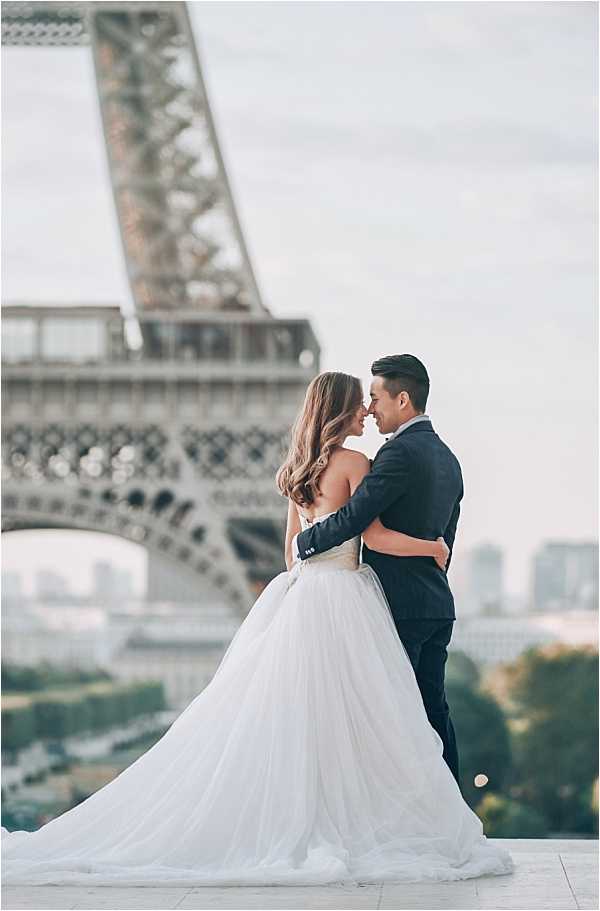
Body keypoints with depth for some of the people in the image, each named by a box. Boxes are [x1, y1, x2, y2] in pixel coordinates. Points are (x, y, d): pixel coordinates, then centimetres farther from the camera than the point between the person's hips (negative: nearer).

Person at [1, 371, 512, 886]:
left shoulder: (299, 468, 16)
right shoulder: (354, 463, -9)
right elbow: (378, 536, -14)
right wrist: (434, 547, -1)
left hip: (300, 594, 8)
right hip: (341, 598, -8)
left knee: (284, 720, 5)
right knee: (346, 722, -6)